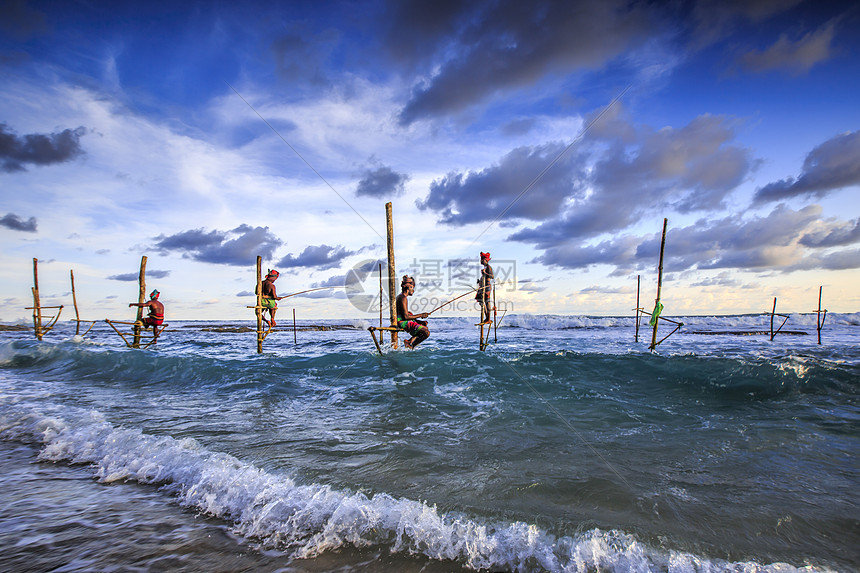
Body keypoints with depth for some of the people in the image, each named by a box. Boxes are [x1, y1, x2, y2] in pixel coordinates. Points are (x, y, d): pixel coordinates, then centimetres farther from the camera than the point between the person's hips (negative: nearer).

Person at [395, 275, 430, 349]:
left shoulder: (399, 297, 19)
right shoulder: (403, 298, -14)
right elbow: (406, 316, -21)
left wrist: (419, 321, 14)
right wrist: (420, 315, -11)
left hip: (401, 322, 11)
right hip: (403, 323, -11)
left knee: (425, 327, 24)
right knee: (426, 333, -18)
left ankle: (409, 341, 11)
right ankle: (411, 346, -5)